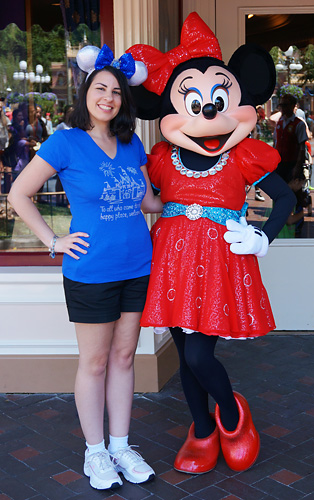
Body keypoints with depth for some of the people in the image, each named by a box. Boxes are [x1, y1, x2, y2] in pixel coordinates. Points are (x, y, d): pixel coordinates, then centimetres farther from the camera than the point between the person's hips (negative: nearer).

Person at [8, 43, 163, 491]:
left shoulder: (131, 144, 7)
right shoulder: (66, 143, -8)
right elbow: (19, 194, -4)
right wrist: (54, 241, -7)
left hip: (137, 268, 5)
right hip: (91, 272, -5)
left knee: (124, 357, 13)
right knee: (95, 362, 7)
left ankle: (121, 447, 28)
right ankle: (95, 453, 24)